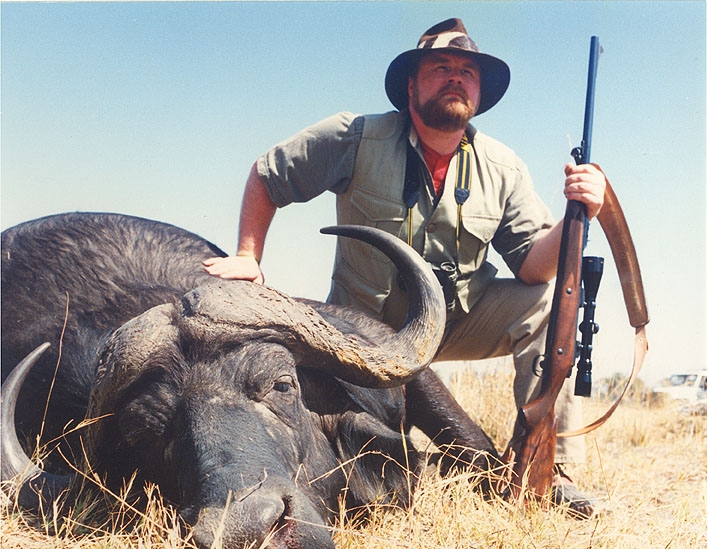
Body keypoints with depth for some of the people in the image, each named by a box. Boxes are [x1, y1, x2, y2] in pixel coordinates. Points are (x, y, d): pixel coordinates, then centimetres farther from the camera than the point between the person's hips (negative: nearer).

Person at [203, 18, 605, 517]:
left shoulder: (502, 167, -5)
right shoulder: (358, 137, -14)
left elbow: (533, 265, -13)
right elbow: (266, 177, -4)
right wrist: (248, 257, -13)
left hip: (458, 320, 2)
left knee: (546, 301, -23)